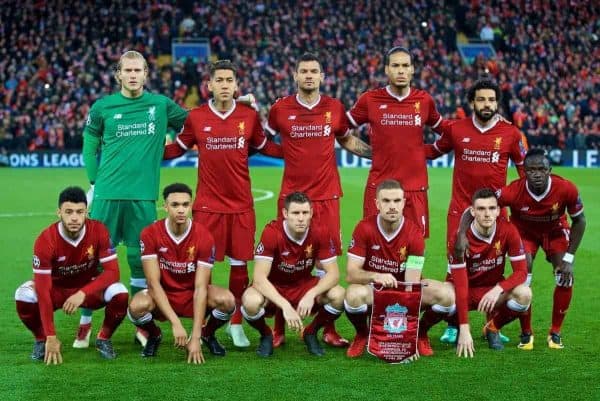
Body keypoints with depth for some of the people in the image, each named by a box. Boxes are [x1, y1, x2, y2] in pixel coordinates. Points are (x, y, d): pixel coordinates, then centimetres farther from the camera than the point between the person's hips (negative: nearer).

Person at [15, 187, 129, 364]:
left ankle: (104, 339, -1)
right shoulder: (45, 240, -27)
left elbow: (112, 272, -22)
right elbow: (43, 290, -28)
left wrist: (82, 293, -38)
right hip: (56, 288, -1)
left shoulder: (99, 231, -22)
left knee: (119, 293, -30)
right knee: (24, 296, -31)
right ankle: (42, 340, -1)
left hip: (90, 288, 1)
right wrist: (51, 337, -33)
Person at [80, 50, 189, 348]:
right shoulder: (102, 107, 4)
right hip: (108, 194, -1)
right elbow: (90, 146, 10)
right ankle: (85, 322, 10)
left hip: (143, 195, 1)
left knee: (140, 259, 6)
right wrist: (95, 181, 6)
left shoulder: (161, 105, 6)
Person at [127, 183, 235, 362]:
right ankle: (154, 335, 3)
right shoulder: (150, 234, -17)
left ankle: (208, 334, 5)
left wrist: (196, 337, -28)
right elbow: (153, 283, -19)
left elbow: (200, 287, -21)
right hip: (162, 295, 0)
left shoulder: (204, 237, -18)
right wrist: (176, 324, -30)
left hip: (193, 296, 0)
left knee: (226, 300, -30)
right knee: (137, 306, -34)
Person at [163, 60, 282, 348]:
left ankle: (236, 324, 19)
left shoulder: (249, 116, 2)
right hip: (207, 205, -1)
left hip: (241, 205, 1)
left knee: (239, 264, 5)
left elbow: (263, 146, 17)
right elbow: (177, 148, 12)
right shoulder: (196, 117, -1)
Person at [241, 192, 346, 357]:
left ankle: (311, 332, 6)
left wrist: (311, 294, -33)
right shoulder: (272, 233, -26)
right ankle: (266, 335, 0)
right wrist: (285, 306, -41)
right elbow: (259, 278, -30)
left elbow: (333, 273, -14)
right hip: (273, 289, -3)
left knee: (339, 296, -24)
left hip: (304, 286, 3)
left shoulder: (319, 234, -16)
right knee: (252, 301, -36)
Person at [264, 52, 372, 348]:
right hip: (291, 195, -1)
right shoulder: (280, 109, 1)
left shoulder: (334, 108, 5)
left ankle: (328, 329, 11)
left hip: (327, 195, 1)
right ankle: (279, 329, 11)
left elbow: (347, 140, 21)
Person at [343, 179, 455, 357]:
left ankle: (420, 333, 6)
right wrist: (375, 276, -43)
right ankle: (362, 335, -4)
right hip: (373, 290, -1)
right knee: (354, 294, -38)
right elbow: (351, 274, -20)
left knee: (447, 294, -24)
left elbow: (412, 282, -20)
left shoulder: (414, 234, -16)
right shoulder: (365, 228, -17)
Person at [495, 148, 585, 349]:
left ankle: (555, 333, 7)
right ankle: (526, 333, 2)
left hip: (555, 230, 1)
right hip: (524, 231, -1)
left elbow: (579, 221, -15)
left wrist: (568, 258, -17)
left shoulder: (566, 189, -33)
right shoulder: (514, 191, -37)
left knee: (565, 278, -12)